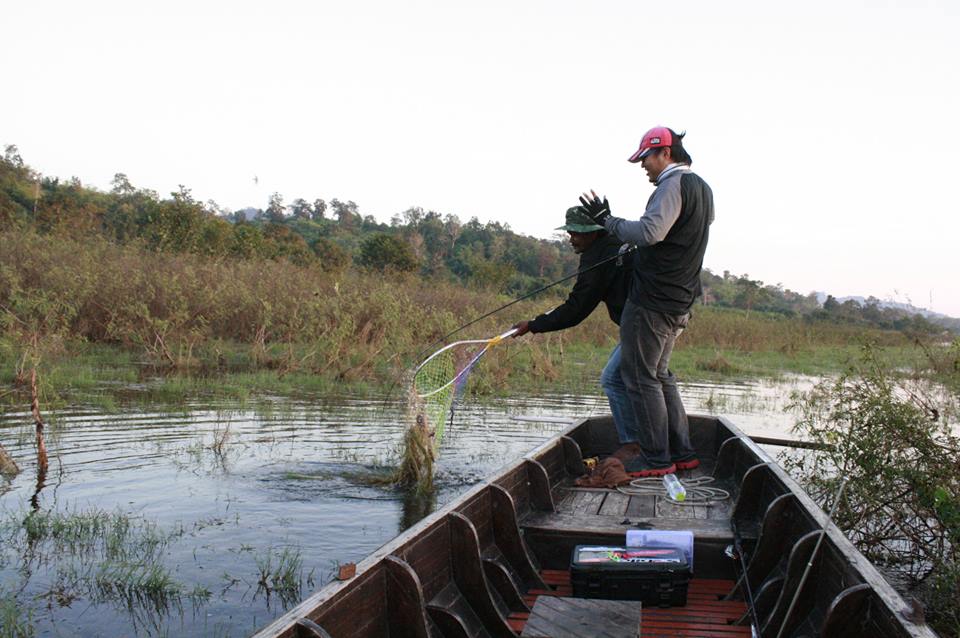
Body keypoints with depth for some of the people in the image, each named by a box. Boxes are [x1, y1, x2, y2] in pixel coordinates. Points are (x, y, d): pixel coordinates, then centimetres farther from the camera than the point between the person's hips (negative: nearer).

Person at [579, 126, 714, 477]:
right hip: (680, 303, 10)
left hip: (651, 301, -10)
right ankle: (682, 452, 20)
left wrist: (607, 219, -19)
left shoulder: (673, 185, -13)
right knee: (660, 374, 18)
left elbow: (649, 231, -28)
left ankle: (657, 458, 2)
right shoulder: (702, 189, 18)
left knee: (641, 376, -3)